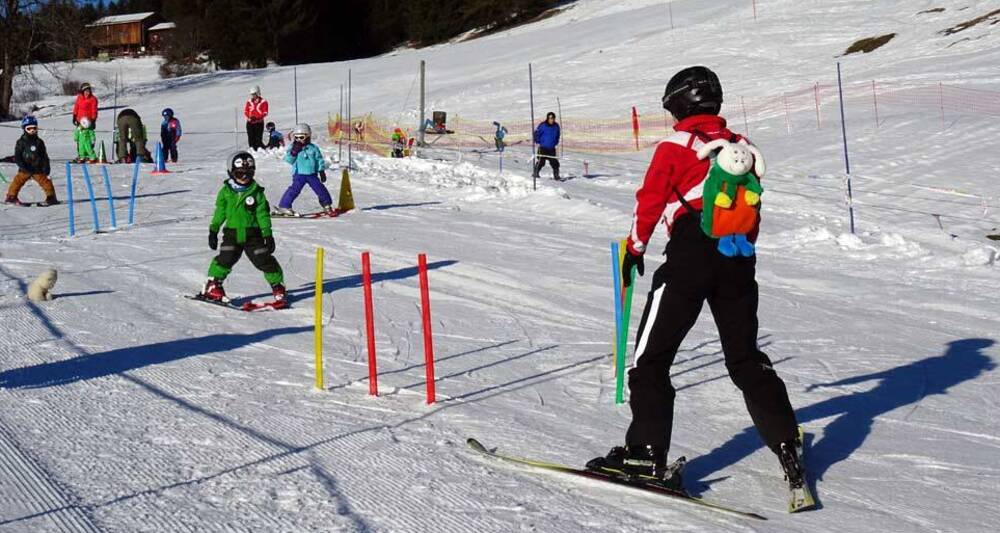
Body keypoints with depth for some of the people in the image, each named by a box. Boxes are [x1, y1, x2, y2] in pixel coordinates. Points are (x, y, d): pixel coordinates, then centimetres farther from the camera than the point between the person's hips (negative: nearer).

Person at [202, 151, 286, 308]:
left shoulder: (257, 192, -2)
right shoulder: (225, 191, 1)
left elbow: (263, 215, 1)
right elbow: (220, 212, 8)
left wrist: (268, 235, -2)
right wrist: (213, 231, 6)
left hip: (253, 234, 0)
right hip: (232, 232, 0)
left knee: (264, 260, -1)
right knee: (225, 259, -11)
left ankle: (278, 286, 12)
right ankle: (213, 285, 2)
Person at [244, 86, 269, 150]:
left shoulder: (263, 102, -1)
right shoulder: (249, 102, 10)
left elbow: (265, 113, -6)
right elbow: (245, 111, 9)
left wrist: (257, 118, -20)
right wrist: (248, 117, -12)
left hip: (259, 123, -4)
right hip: (250, 123, 4)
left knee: (258, 138, -8)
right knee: (251, 138, 3)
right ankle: (252, 149, 9)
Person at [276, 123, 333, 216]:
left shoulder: (313, 148, 3)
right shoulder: (294, 148, 2)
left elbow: (319, 160, 9)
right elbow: (288, 160, -5)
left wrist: (322, 171, 6)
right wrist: (293, 152, -20)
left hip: (312, 174, 2)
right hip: (299, 174, -2)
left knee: (320, 188, 2)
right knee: (295, 189, -15)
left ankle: (327, 205, 21)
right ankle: (284, 206, -10)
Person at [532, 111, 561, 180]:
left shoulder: (556, 126, 5)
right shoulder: (542, 125, -10)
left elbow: (557, 136, 21)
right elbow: (536, 133, -2)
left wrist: (556, 143, 16)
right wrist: (537, 142, -3)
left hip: (552, 148, 4)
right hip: (543, 148, -4)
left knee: (554, 162, 0)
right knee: (540, 161, -8)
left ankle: (556, 175, 9)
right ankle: (535, 173, 7)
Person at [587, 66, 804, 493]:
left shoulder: (675, 146, -3)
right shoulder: (741, 147, 13)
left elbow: (649, 201, -4)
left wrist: (634, 249, 8)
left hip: (689, 257, -6)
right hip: (738, 261, 6)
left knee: (652, 356, 0)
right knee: (745, 357, 16)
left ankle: (647, 451, -6)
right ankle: (786, 445, 13)